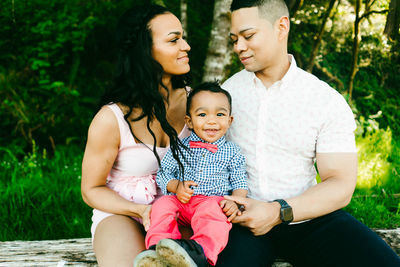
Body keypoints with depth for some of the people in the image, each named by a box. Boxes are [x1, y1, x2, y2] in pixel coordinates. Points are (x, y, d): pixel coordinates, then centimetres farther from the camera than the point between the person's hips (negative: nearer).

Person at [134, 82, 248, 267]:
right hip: (181, 201, 3)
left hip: (213, 201, -3)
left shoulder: (232, 152, 11)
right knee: (162, 205, -26)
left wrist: (235, 202, -12)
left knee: (213, 210, -36)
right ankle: (158, 249, -40)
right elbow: (163, 173, 14)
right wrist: (176, 186, -8)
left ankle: (199, 251, -59)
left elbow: (240, 184, 11)